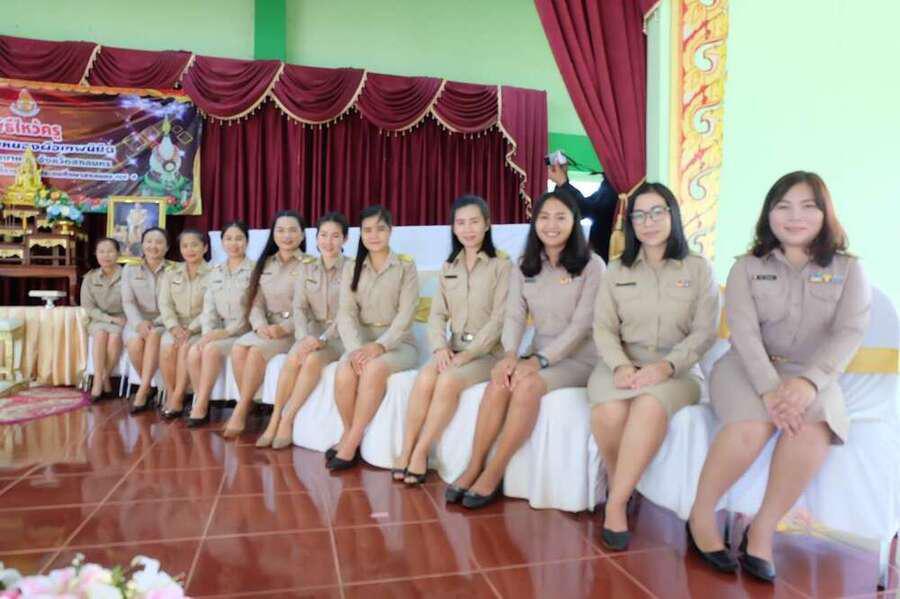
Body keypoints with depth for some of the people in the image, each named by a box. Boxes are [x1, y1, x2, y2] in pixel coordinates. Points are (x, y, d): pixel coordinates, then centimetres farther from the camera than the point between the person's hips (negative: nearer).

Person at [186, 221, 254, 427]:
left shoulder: (255, 270, -5)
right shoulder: (215, 272, 13)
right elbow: (208, 309, 8)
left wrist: (226, 332, -17)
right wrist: (208, 333, -10)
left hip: (244, 333, -5)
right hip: (219, 333, 5)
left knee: (211, 349, -29)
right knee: (194, 351, -23)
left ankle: (200, 408, -16)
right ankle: (202, 404, -9)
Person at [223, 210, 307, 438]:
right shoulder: (265, 264, 14)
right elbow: (256, 303, 9)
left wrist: (283, 328, -21)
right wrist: (260, 325, -12)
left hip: (294, 331, -5)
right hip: (267, 329, 5)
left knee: (256, 350, -28)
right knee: (238, 348, -23)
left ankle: (240, 413, -14)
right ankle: (249, 408, -12)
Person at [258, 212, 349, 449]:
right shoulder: (307, 267, 7)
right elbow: (299, 307, 0)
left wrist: (323, 339, -24)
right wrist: (304, 337, -18)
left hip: (339, 335, -3)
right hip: (312, 332, 3)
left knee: (313, 360, -31)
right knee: (293, 359, -27)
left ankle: (286, 420, -18)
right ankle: (275, 419, -16)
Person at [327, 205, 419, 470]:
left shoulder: (406, 266, 1)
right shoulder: (351, 268, 10)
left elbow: (405, 315, -9)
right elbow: (346, 313, -2)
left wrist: (380, 345, -25)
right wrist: (356, 348, -21)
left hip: (397, 343, -2)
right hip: (361, 341, 2)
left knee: (374, 368, -35)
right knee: (344, 374, -30)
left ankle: (351, 443, -21)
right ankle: (349, 435, -6)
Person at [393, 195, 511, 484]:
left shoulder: (501, 265, -4)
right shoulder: (448, 267, 12)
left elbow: (500, 318, -11)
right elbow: (437, 314, 6)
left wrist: (469, 353, -19)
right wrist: (440, 347, -13)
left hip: (488, 352, -4)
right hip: (453, 350, 4)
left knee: (448, 381, -31)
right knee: (424, 379, -27)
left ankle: (421, 452, -17)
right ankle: (406, 450, -16)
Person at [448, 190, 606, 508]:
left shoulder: (592, 266, -6)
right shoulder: (524, 267, 8)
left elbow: (581, 325, -14)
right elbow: (514, 316, 0)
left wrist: (539, 360, -23)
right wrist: (510, 354, -20)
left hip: (579, 359, -4)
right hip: (540, 356, 4)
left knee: (527, 385, -32)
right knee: (499, 382, -27)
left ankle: (493, 474, -20)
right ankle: (473, 467, -17)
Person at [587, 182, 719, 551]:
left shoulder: (698, 269, 6)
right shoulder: (617, 271, 12)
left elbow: (705, 333, -1)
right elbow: (603, 328, 4)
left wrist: (667, 366, -18)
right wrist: (620, 366, -16)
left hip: (677, 368, -1)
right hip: (621, 364, 2)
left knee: (650, 406, -36)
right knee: (608, 411, -32)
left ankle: (616, 503, -25)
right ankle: (619, 487, -5)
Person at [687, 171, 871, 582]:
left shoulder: (848, 269, 5)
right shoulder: (747, 267, 2)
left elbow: (850, 333, -9)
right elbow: (744, 332, -11)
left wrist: (809, 381, -27)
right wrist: (770, 389, -27)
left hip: (811, 375, 1)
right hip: (749, 368, -1)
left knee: (812, 431, -32)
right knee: (751, 428, -32)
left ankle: (762, 529, -15)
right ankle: (701, 516, -11)